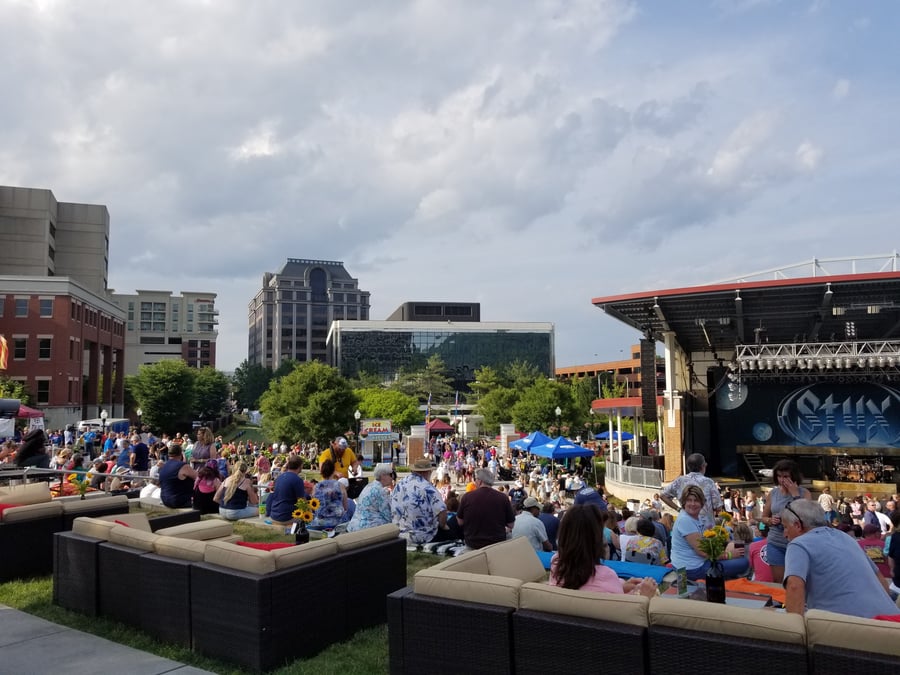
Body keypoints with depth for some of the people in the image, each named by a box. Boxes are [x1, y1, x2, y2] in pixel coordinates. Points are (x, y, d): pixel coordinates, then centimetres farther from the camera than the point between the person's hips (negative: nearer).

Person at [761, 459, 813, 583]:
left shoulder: (804, 493, -3)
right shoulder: (772, 493, 5)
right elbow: (764, 518, 13)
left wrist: (795, 494, -16)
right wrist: (770, 520, -10)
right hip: (776, 544, 3)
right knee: (778, 582, 8)